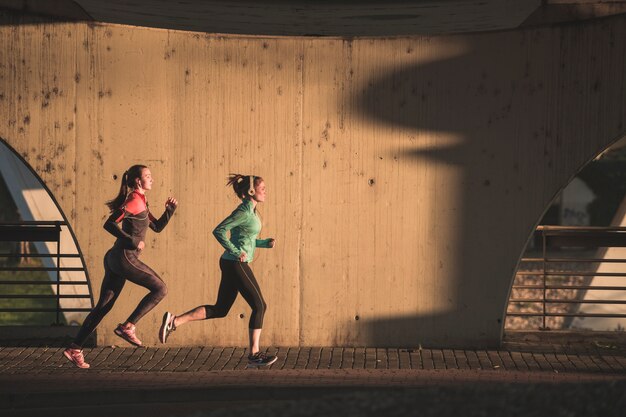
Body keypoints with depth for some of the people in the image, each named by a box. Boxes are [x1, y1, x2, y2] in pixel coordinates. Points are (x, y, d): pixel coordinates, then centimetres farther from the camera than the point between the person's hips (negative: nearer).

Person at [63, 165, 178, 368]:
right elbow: (109, 223, -18)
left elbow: (157, 227, 27)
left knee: (103, 307, 9)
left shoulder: (140, 202, 21)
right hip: (124, 258, -10)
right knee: (160, 289, -3)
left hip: (114, 260, 10)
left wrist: (170, 209, 14)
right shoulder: (134, 201, -9)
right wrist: (132, 242, -17)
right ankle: (127, 326, -6)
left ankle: (75, 348, 7)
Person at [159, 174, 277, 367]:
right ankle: (254, 354, 1)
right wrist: (236, 252, -20)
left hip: (232, 264, 10)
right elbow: (218, 230, -20)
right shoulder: (244, 211, -15)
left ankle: (174, 321, 5)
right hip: (236, 265, -10)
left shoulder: (250, 210, 14)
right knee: (259, 306, -4)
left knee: (220, 309, 10)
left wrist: (265, 243, 11)